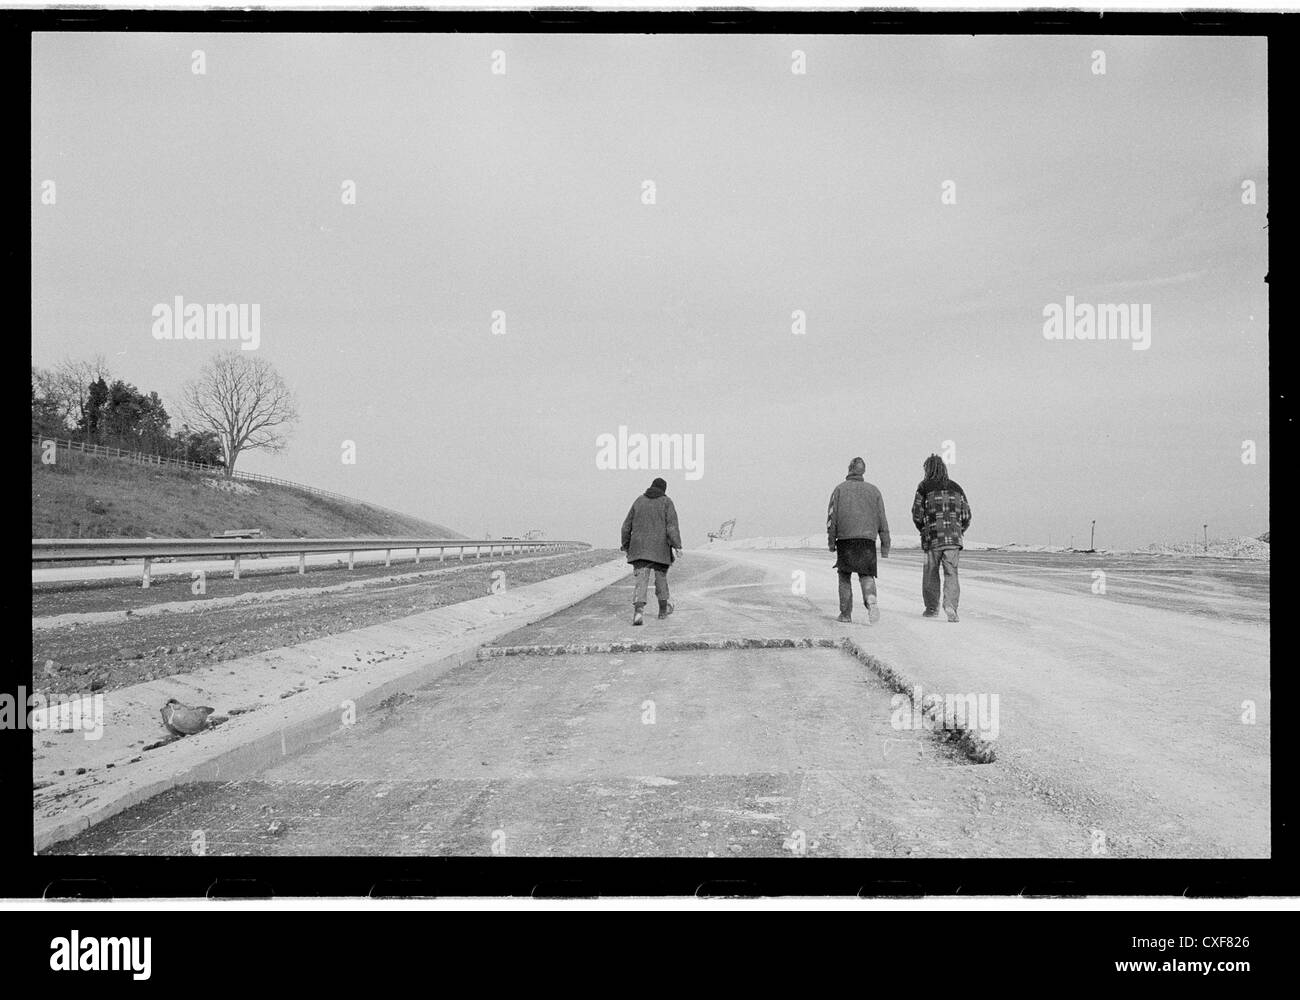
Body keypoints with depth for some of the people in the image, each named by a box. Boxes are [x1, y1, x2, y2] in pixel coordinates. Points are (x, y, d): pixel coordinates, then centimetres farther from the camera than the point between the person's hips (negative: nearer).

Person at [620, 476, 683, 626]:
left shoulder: (639, 501, 10)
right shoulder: (666, 502, 1)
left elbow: (627, 526, 12)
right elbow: (672, 525, -11)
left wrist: (626, 545, 20)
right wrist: (677, 545, -14)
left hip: (640, 548, 2)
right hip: (660, 548, -1)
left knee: (641, 579, -5)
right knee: (661, 577, 16)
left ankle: (637, 610, -25)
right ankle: (663, 609, 31)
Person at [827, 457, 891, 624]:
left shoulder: (840, 489, 5)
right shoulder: (873, 490, 11)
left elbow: (832, 516, 0)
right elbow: (882, 519, 9)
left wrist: (831, 541, 3)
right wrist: (885, 544, 12)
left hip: (845, 538, -1)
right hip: (868, 539, 1)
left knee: (844, 577, 10)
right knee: (866, 575, 4)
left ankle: (846, 613, 9)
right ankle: (871, 601, -25)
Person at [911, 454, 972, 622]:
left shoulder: (924, 487, 1)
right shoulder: (956, 488, 12)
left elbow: (917, 514, -2)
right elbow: (967, 515, 10)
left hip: (932, 538, -2)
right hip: (953, 539, 2)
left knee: (930, 574, 12)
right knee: (951, 574, 1)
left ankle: (932, 608, 20)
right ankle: (950, 605, -18)